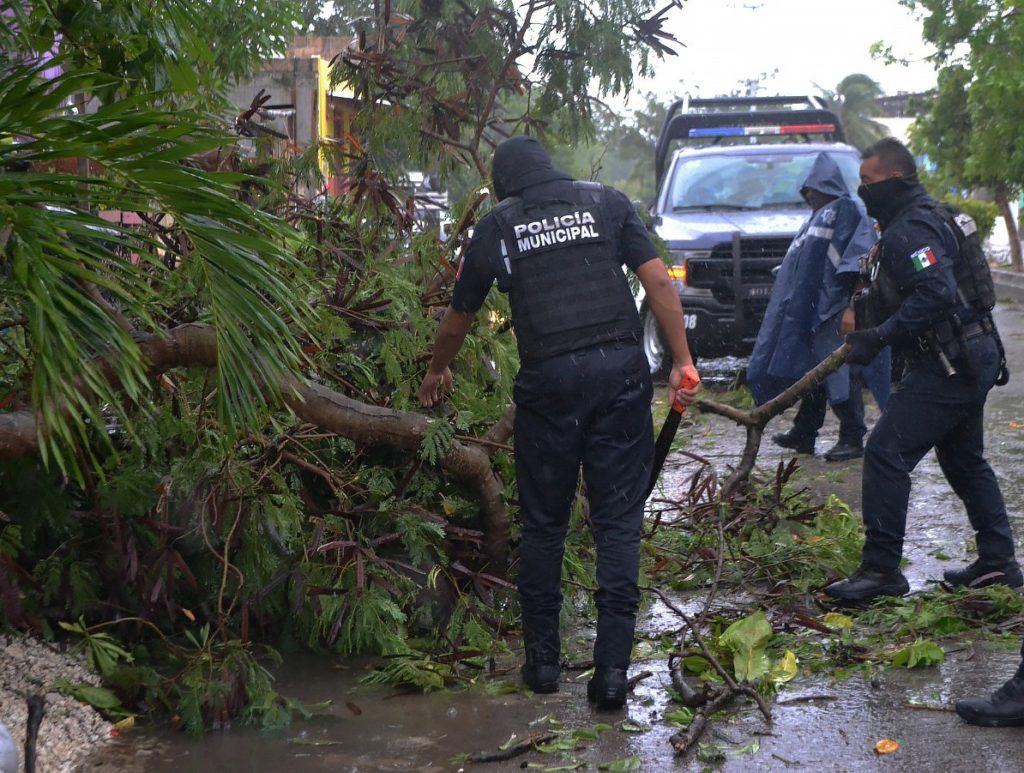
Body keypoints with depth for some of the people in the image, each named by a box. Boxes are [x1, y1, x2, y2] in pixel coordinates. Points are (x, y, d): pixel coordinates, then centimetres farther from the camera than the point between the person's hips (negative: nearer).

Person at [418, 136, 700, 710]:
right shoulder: (606, 202, 11)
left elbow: (459, 318, 23)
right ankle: (612, 668, 1)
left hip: (548, 381, 0)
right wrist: (683, 363, 3)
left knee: (544, 523, 13)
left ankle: (543, 659, 20)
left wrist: (437, 372, 41)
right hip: (620, 372, 0)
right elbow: (659, 282, 1)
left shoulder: (496, 226, 11)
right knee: (619, 522, 4)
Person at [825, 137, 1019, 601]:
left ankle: (881, 569, -7)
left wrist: (879, 337, -26)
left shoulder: (911, 230, -17)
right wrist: (868, 331, 10)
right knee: (964, 459, 20)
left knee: (886, 453, -10)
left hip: (949, 366, -11)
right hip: (969, 360, 11)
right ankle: (998, 562, 28)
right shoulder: (918, 220, 17)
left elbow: (936, 293, -30)